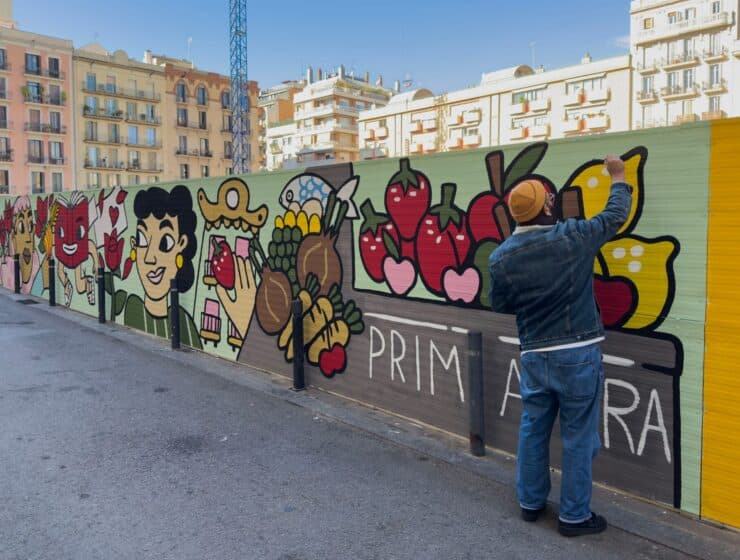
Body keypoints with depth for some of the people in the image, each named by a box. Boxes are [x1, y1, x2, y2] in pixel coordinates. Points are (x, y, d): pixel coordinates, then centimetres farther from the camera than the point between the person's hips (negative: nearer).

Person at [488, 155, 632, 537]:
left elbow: (499, 304, 7)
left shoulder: (501, 256, -5)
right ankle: (574, 515, 20)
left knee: (532, 430, 17)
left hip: (534, 356, 3)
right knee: (577, 437, 8)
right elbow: (615, 216, 7)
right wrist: (618, 177, 22)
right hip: (578, 354, -3)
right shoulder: (572, 237, -11)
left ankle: (530, 502, 31)